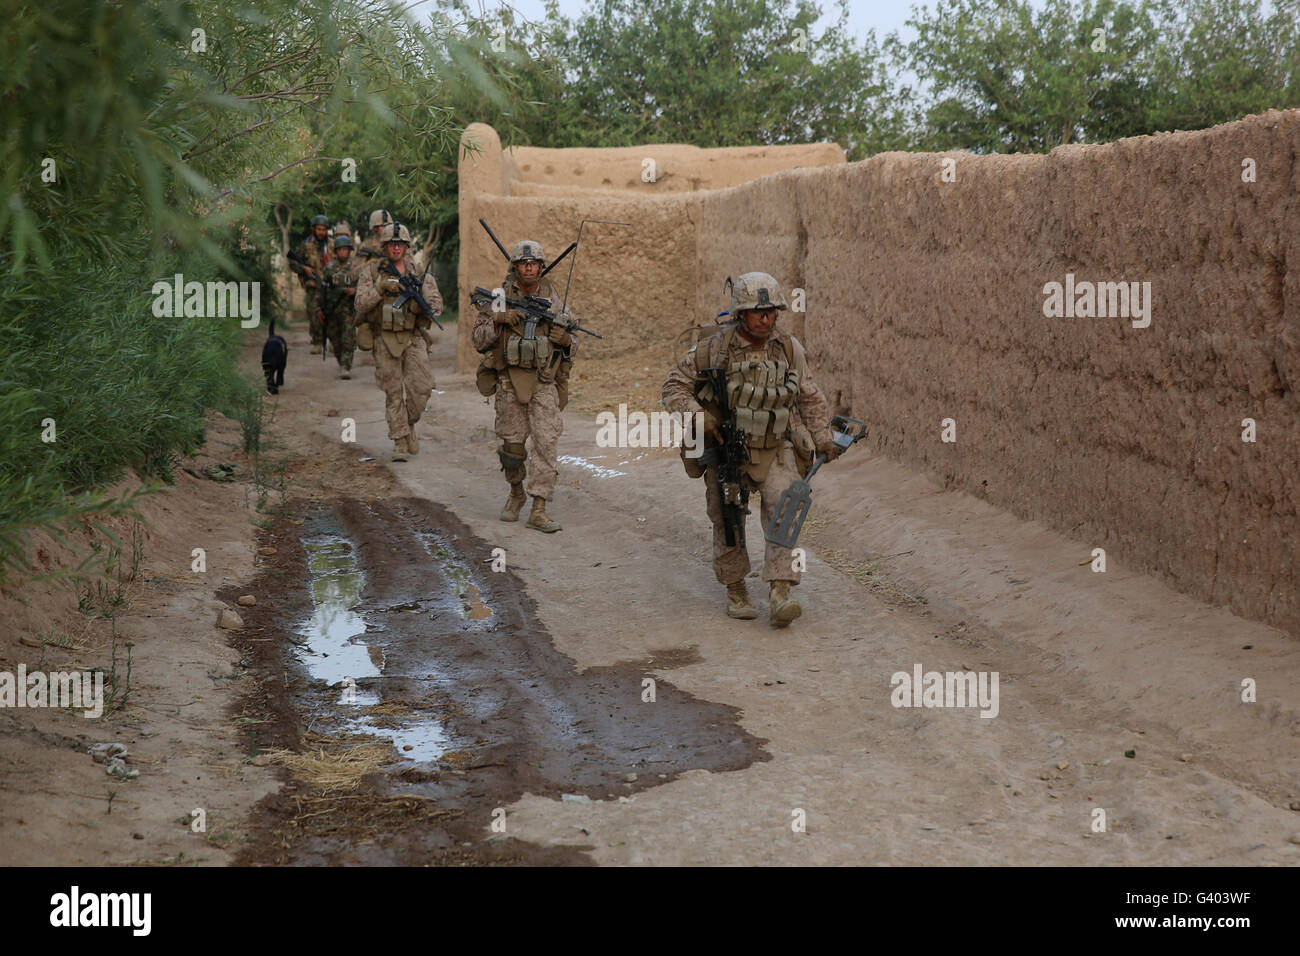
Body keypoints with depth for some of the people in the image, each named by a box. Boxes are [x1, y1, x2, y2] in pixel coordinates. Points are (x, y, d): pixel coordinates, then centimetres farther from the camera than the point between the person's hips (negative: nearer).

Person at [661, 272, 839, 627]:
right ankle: (736, 591, 25)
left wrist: (822, 437, 7)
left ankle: (779, 596, -21)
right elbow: (675, 387, -4)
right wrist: (698, 418, -19)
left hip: (769, 452, 2)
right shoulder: (715, 348, -12)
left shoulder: (789, 348, -2)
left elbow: (809, 397, 12)